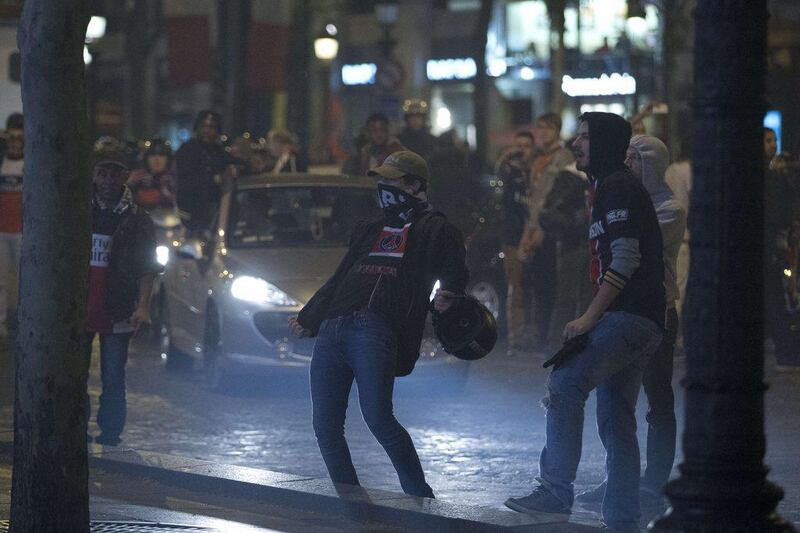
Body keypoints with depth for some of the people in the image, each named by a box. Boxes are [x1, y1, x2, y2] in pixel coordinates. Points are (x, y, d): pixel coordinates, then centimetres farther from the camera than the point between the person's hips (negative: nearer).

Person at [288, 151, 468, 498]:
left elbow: (455, 270, 1)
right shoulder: (368, 232, 33)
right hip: (331, 331, 7)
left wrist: (448, 294, -21)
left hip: (376, 329, -7)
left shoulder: (433, 229, 14)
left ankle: (421, 500, -11)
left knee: (378, 419, -22)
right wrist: (307, 320, 34)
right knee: (325, 427, -3)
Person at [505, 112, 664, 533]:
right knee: (616, 422, 10)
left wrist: (590, 316, -17)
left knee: (565, 384, -19)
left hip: (628, 317, -11)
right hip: (640, 323, 11)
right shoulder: (610, 187, 25)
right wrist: (594, 317, 22)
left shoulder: (618, 187, -8)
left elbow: (625, 260, -18)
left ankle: (556, 493, -22)